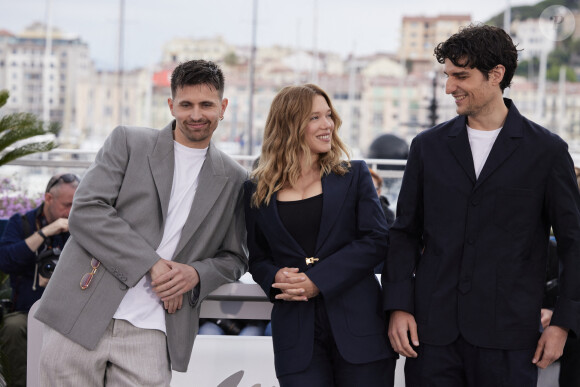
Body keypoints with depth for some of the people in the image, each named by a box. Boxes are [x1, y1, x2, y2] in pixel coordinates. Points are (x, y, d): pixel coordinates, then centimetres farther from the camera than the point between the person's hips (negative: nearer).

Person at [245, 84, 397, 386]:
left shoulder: (353, 175, 7)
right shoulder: (257, 190, 9)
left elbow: (375, 241, -3)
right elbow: (257, 257, 15)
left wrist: (317, 280, -12)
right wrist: (276, 278, -9)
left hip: (358, 325, 0)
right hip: (296, 334, 0)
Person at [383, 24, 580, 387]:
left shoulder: (547, 150, 0)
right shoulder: (429, 146, 8)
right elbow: (406, 232, 11)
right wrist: (398, 306, 1)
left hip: (507, 336, -2)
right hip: (432, 329, 2)